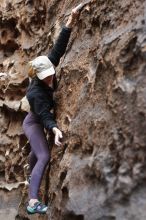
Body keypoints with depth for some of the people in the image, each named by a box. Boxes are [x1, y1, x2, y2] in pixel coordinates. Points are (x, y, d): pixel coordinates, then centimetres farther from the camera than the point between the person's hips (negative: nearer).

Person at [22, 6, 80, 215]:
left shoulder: (48, 65, -19)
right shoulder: (36, 93, -37)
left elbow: (59, 46, -22)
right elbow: (44, 115, -37)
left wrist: (72, 19, -27)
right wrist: (55, 129, -56)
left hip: (38, 122, 8)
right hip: (34, 123, -8)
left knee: (37, 151, 30)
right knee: (44, 156, -23)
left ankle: (31, 176, 60)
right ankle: (33, 202, -29)